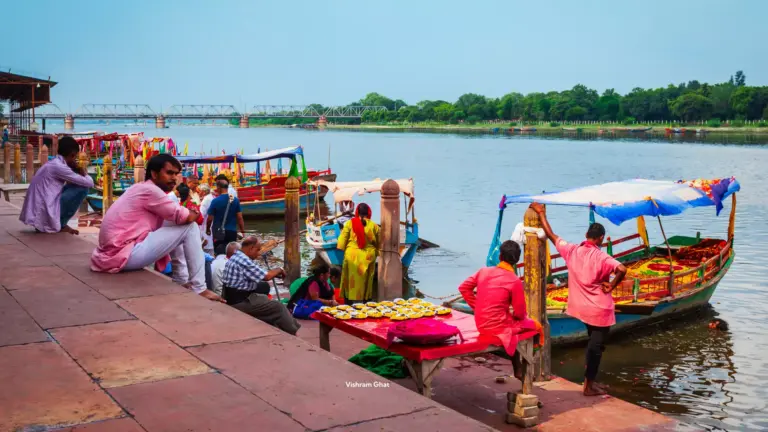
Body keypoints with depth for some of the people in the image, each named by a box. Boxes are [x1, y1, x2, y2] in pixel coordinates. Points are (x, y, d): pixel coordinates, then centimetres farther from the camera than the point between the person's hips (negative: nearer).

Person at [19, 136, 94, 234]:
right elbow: (89, 183, -10)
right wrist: (83, 172, 10)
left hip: (36, 214, 9)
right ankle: (61, 225, 2)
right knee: (82, 188, -7)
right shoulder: (59, 166, -12)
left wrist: (75, 170, 14)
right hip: (45, 214, -9)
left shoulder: (52, 164, 15)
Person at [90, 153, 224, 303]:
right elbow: (185, 217, -15)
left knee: (174, 225, 20)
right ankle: (199, 289, -4)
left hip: (116, 252, 10)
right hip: (124, 255, -10)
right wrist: (195, 213, 7)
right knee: (190, 227, -8)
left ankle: (181, 281, 19)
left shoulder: (142, 189, 18)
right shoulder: (149, 190, -13)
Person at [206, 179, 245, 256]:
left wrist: (207, 230, 12)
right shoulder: (235, 200, -3)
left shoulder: (215, 201, -11)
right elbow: (239, 218, -2)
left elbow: (210, 219, -6)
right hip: (232, 232, 3)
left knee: (219, 253, 6)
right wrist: (243, 231, 7)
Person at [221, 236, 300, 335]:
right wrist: (279, 270, -1)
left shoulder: (236, 257, 11)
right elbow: (266, 277, -17)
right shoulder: (244, 260, -21)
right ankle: (293, 333, 7)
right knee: (279, 308, -8)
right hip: (240, 302, -10)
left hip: (234, 298, 10)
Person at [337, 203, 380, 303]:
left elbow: (343, 239, -2)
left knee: (351, 280, 8)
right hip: (367, 256, 1)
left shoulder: (350, 223, -3)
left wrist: (341, 250, 9)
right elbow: (378, 243, 9)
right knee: (365, 282, 8)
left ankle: (348, 304, 10)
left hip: (352, 255, -1)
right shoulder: (374, 225, 2)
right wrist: (376, 253, 23)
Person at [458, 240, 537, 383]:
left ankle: (517, 368, 30)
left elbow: (463, 287, 9)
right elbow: (520, 313, -9)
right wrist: (514, 315, 14)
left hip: (481, 324, 6)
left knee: (522, 322, 28)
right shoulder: (515, 281, -15)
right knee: (534, 325, 15)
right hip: (498, 326, -6)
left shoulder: (484, 271, 0)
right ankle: (521, 370, 22)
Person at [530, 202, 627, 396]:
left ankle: (591, 380, 30)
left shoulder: (571, 251, -5)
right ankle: (589, 386, 11)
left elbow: (551, 235, 3)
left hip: (583, 307, 6)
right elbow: (622, 269, -34)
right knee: (596, 346, 6)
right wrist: (611, 286, -18)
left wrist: (541, 213, 12)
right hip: (600, 309, -6)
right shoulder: (601, 257, -19)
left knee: (593, 343, 23)